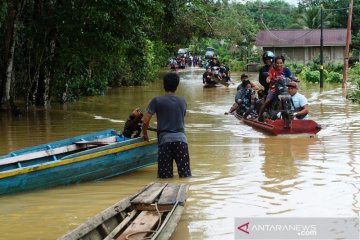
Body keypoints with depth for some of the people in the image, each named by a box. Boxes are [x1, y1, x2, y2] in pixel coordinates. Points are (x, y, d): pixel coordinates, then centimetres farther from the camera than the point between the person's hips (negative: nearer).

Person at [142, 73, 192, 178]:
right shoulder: (182, 101, 13)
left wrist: (144, 134, 19)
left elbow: (145, 121, -1)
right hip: (181, 138, 2)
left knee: (165, 176, -2)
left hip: (165, 139, -2)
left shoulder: (157, 101, 2)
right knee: (185, 175, -2)